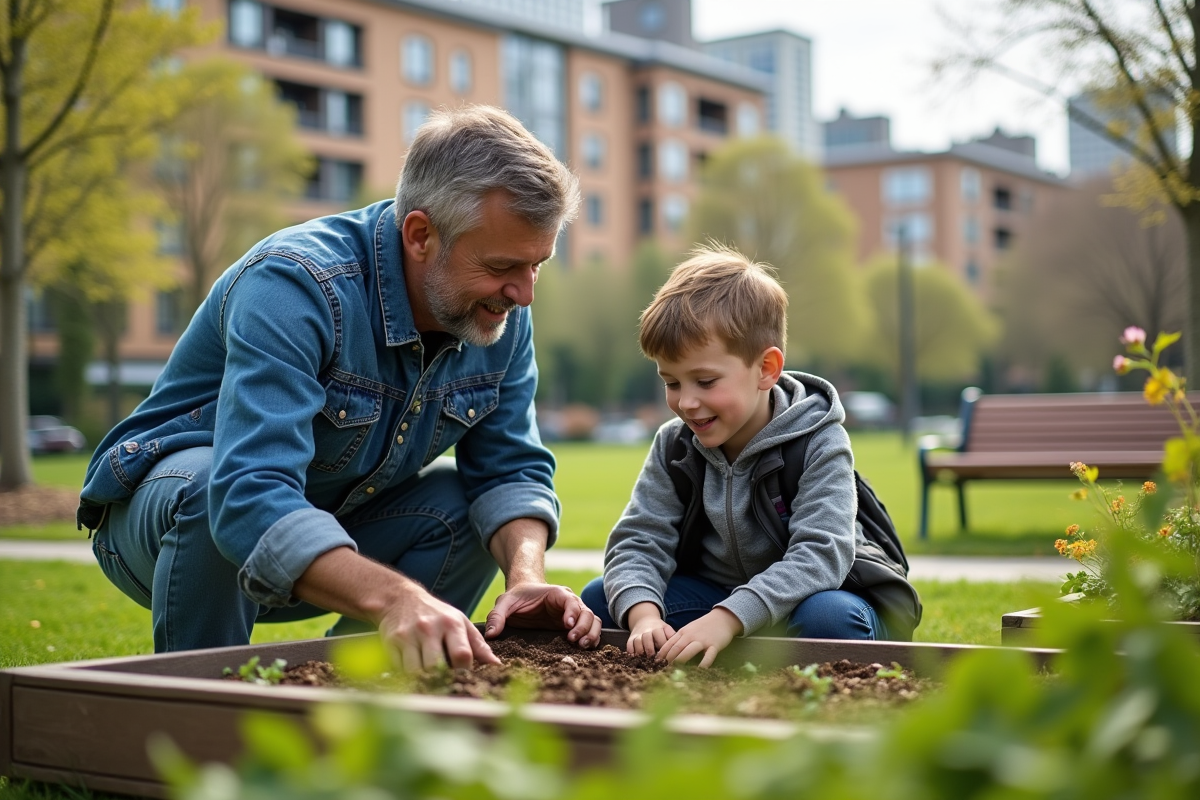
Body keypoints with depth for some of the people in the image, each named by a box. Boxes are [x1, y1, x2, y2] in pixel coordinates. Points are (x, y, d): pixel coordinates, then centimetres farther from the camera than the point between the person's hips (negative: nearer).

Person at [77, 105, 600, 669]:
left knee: (469, 505, -13)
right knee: (208, 492, -37)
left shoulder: (502, 316, -11)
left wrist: (526, 576, -29)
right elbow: (251, 498, -46)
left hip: (335, 531, 6)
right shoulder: (294, 285, -34)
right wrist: (395, 598, -61)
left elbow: (511, 467, -7)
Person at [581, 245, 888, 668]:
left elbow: (820, 554, -31)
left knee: (828, 618, -39)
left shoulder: (818, 444, -19)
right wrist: (643, 614, -33)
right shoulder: (674, 447, -3)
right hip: (715, 596, 5)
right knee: (599, 599, -13)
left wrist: (727, 618, -44)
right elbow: (637, 542, -9)